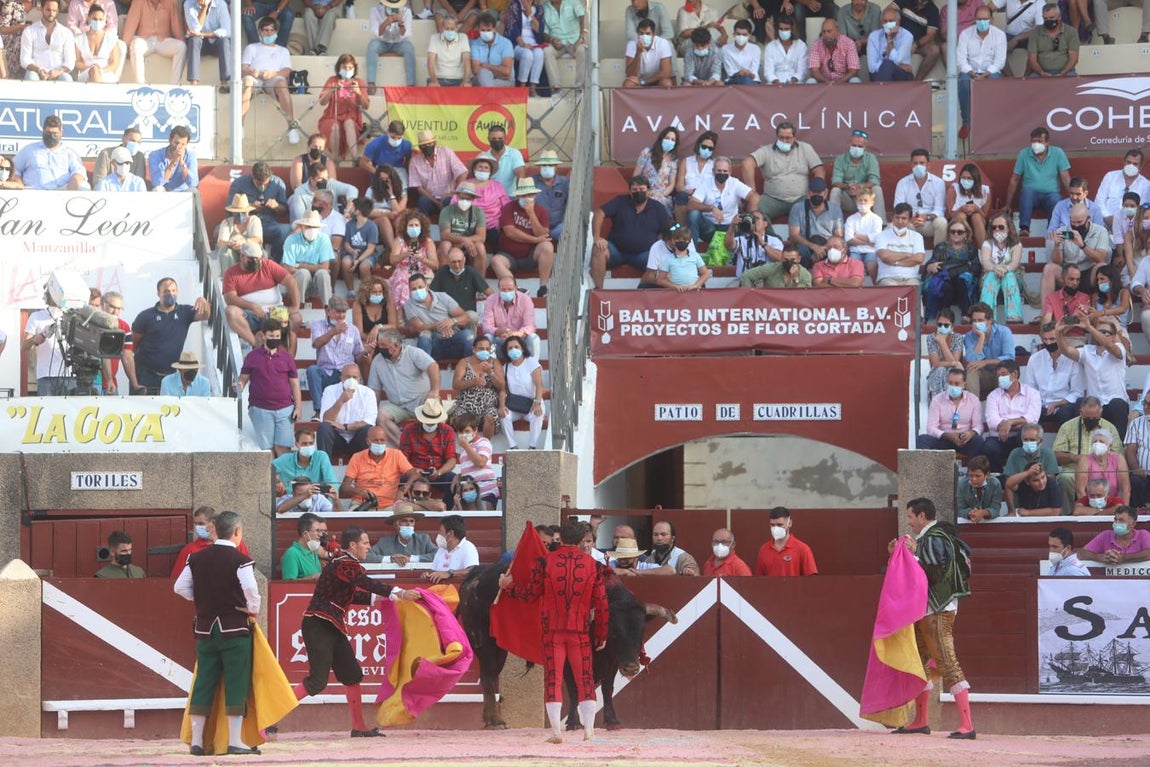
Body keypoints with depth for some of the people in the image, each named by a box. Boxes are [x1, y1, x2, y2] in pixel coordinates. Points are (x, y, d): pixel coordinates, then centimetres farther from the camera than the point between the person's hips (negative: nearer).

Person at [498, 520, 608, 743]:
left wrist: (508, 586, 19)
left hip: (552, 630, -1)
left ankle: (556, 731, -3)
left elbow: (529, 594, 0)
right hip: (581, 632, 1)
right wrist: (601, 634, 11)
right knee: (585, 680, 7)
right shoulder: (592, 565, -1)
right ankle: (589, 729, 1)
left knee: (553, 680, 2)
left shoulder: (545, 562, -5)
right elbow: (601, 603, 1)